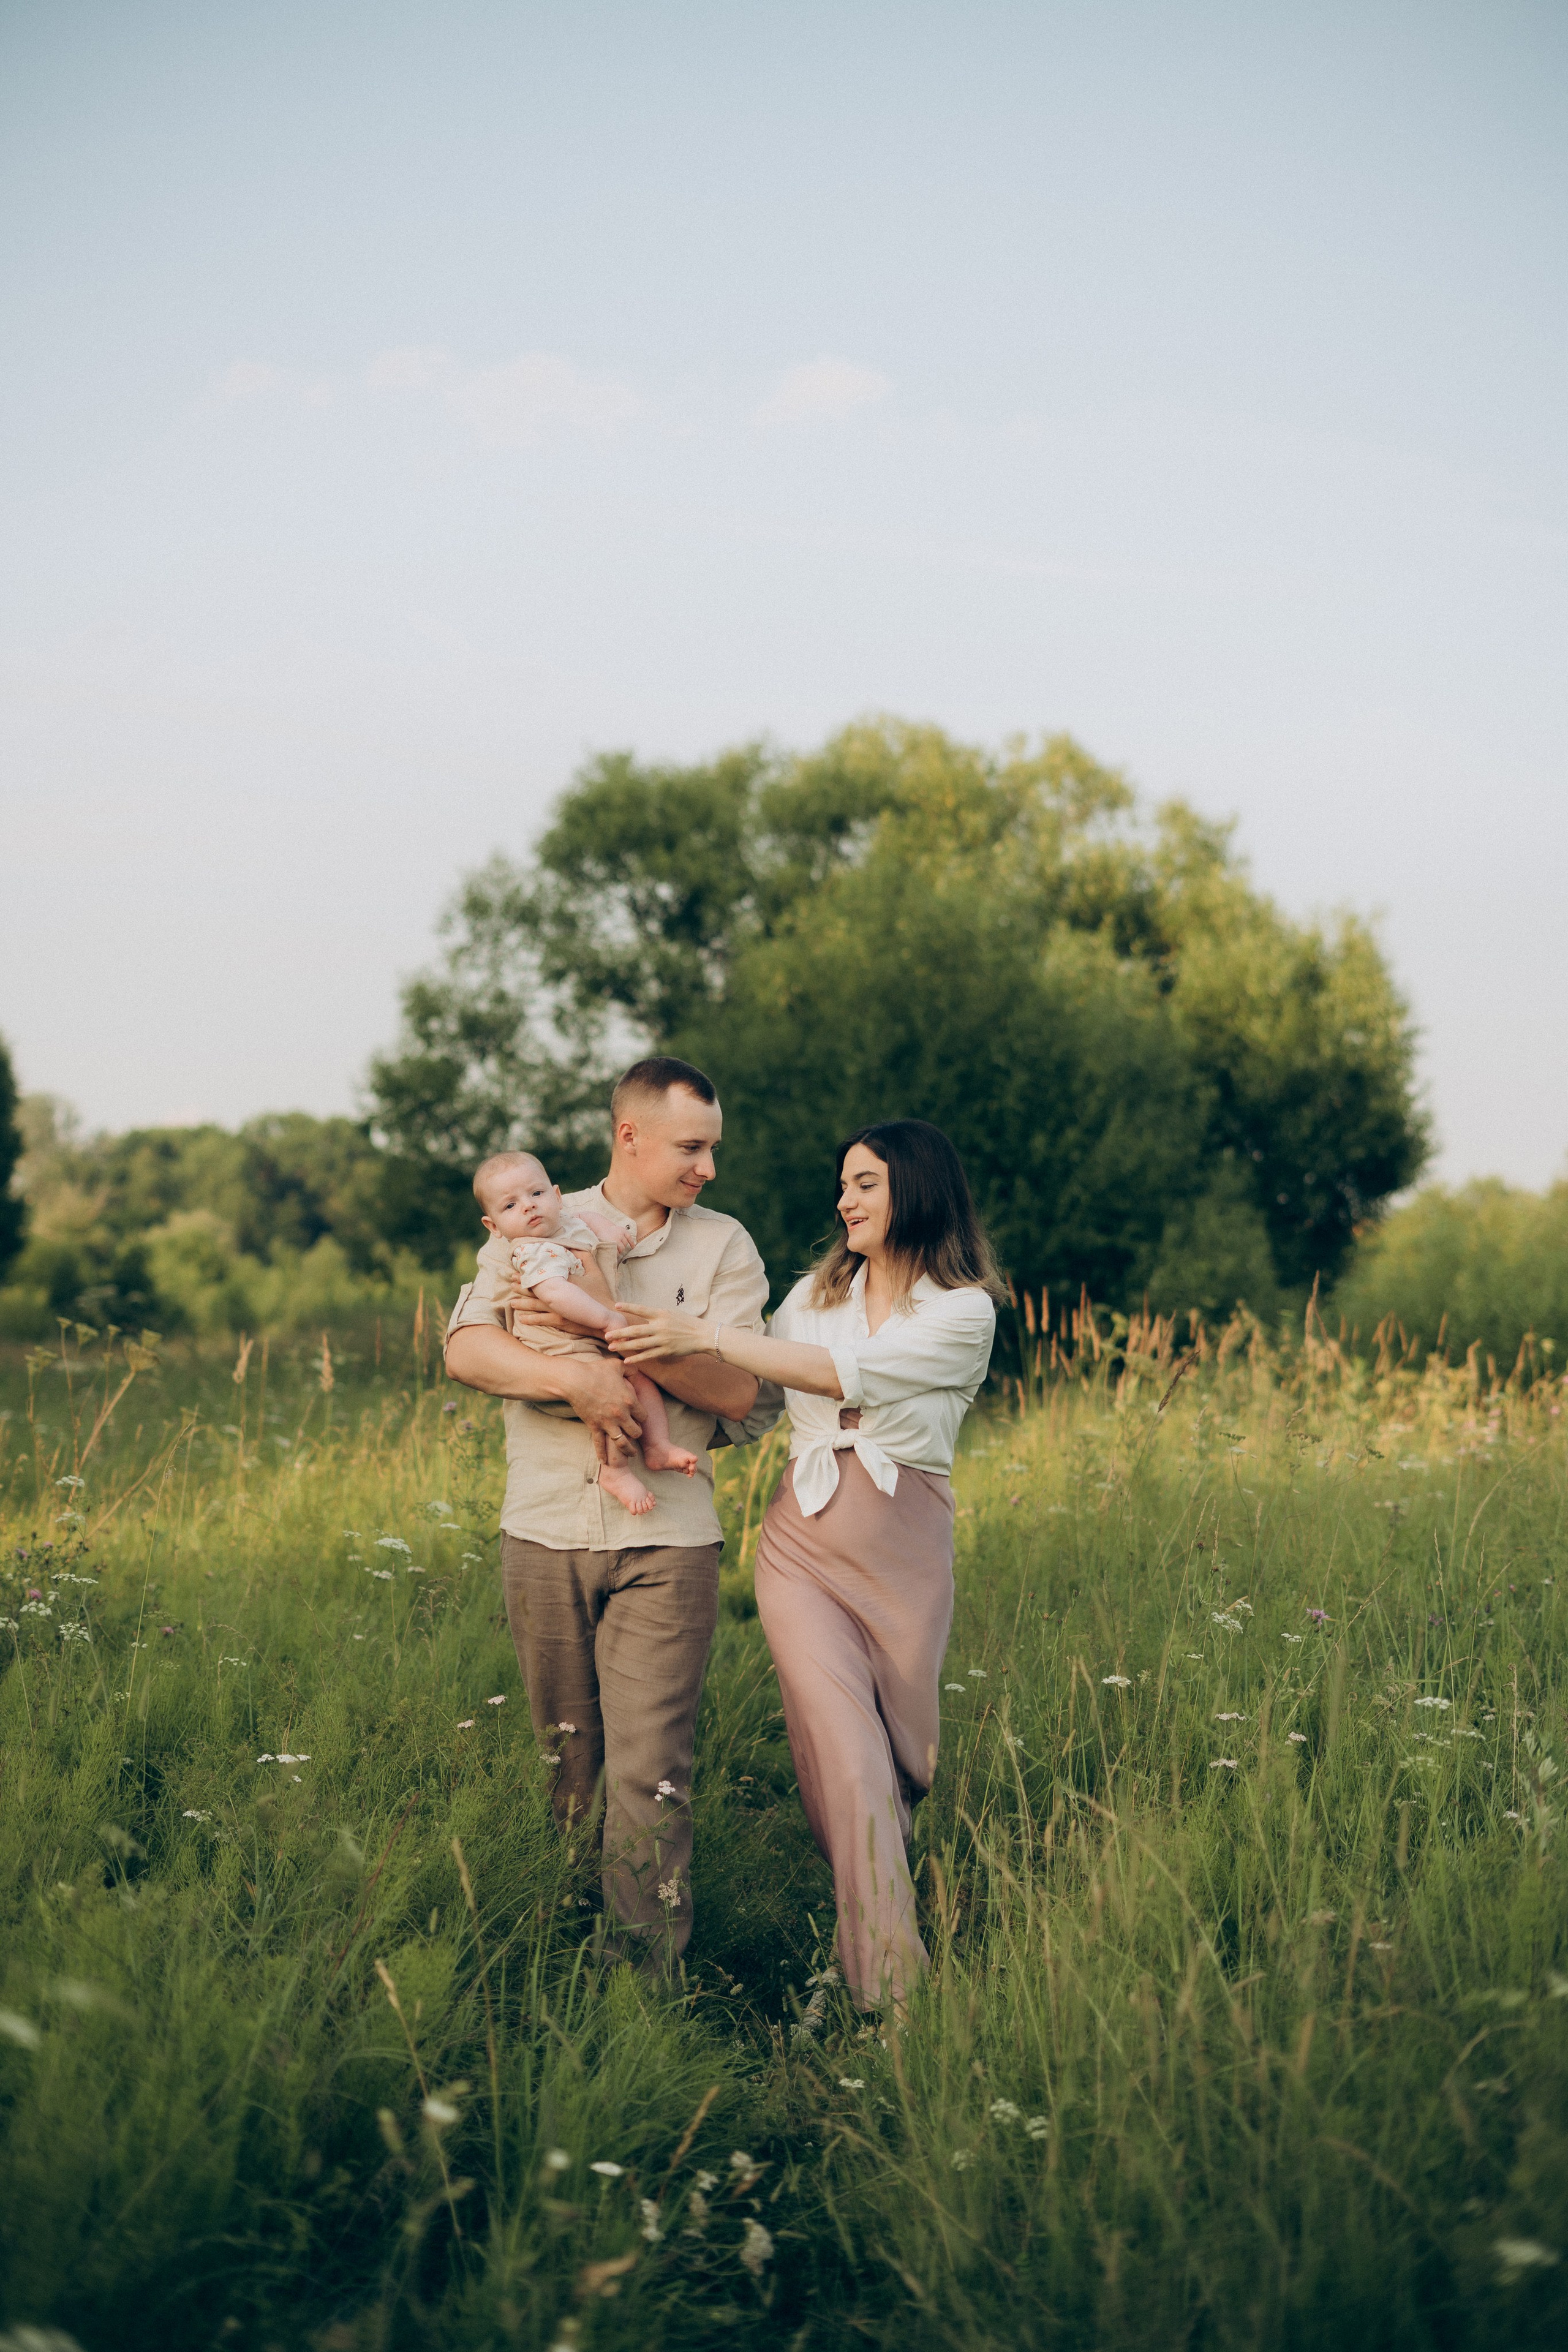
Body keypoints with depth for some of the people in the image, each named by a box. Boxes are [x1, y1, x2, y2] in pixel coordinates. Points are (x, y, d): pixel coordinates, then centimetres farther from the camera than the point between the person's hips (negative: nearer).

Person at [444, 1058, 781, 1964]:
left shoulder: (724, 1246, 6)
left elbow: (745, 1390, -6)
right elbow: (466, 1349, -7)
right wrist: (578, 1378, -22)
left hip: (666, 1541, -1)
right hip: (546, 1532, 2)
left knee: (651, 1771, -8)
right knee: (567, 1757, 11)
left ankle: (648, 1973, -5)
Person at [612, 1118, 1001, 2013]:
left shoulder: (964, 1310, -5)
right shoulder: (815, 1293, 12)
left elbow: (847, 1374, -19)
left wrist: (709, 1337, -23)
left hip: (905, 1558, -2)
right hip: (807, 1544, 2)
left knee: (900, 1762, 9)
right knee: (849, 1759, -12)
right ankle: (890, 1993, -12)